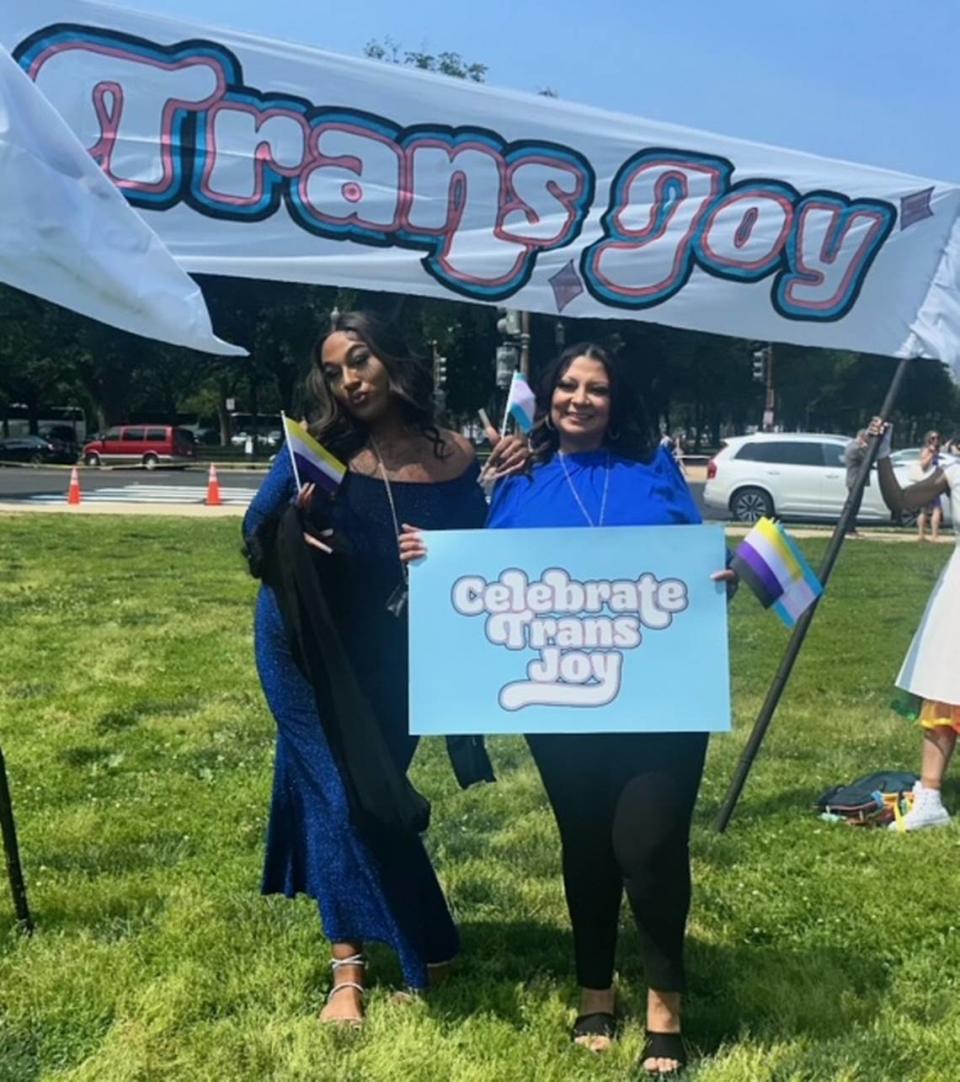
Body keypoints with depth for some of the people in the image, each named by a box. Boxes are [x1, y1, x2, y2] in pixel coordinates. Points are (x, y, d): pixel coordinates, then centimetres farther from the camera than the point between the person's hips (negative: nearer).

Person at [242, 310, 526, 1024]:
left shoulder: (454, 458, -4)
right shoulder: (320, 450, -10)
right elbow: (255, 533, -9)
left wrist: (507, 482, -12)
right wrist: (289, 524, -30)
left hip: (395, 656, 2)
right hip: (310, 649, -2)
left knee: (378, 786, 12)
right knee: (339, 791, -4)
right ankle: (350, 968, 7)